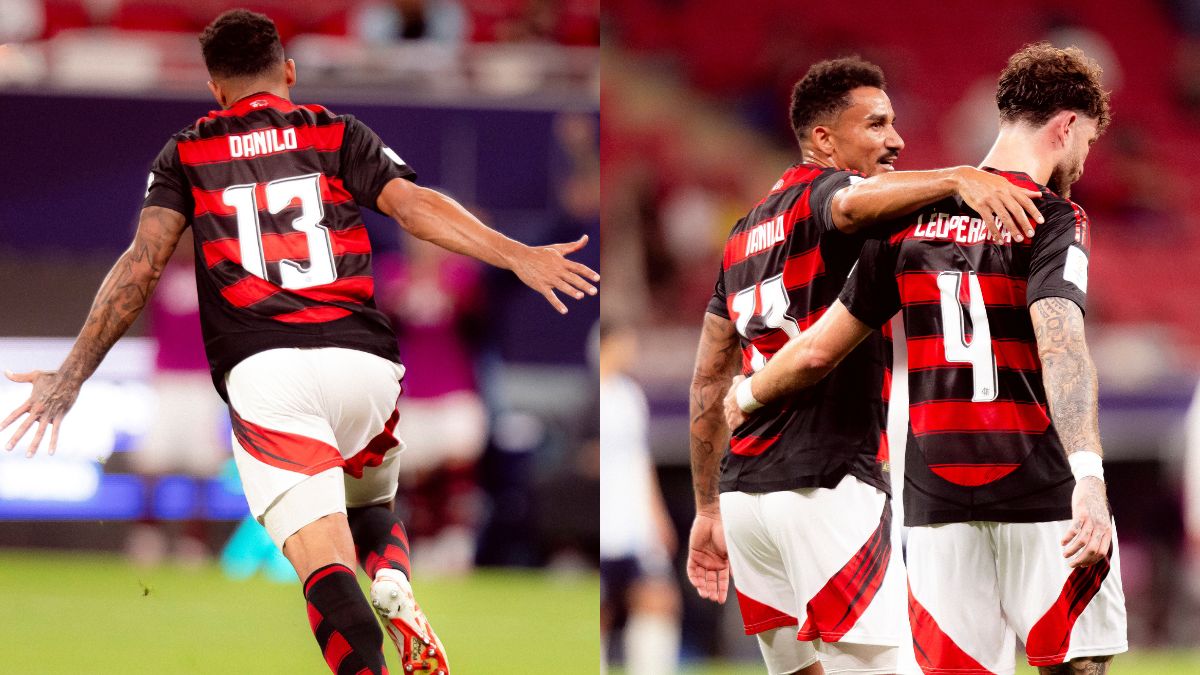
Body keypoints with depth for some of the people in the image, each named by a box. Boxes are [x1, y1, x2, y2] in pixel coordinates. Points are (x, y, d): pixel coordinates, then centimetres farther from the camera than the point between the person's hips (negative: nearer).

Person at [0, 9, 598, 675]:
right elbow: (414, 206, -1)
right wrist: (514, 256, -6)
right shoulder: (339, 134, 16)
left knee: (325, 563, -9)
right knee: (370, 503, 28)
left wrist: (72, 375, 2)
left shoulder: (186, 155, 15)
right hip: (363, 361, 2)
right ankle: (395, 586, -5)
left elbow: (143, 263, 4)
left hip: (263, 367, -2)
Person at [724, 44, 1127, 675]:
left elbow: (818, 350, 14)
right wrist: (1088, 472, -35)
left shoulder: (911, 217, 10)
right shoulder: (1054, 218, -6)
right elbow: (1059, 339, -24)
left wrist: (748, 395, 34)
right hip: (1042, 491, -4)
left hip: (936, 501, 5)